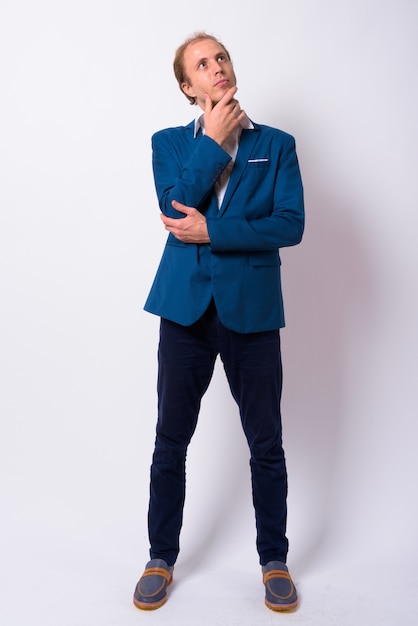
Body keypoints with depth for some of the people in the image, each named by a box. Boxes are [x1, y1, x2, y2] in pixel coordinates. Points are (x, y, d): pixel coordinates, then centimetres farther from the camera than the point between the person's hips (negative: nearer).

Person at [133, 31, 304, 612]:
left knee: (266, 444, 8)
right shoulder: (169, 143, 10)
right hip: (187, 306, 1)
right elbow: (175, 205, -10)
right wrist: (214, 140, -8)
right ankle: (161, 559, 28)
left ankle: (274, 560, 28)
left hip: (252, 308, 0)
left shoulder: (277, 144, 7)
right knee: (171, 440, 9)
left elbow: (291, 224, -6)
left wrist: (212, 230, -12)